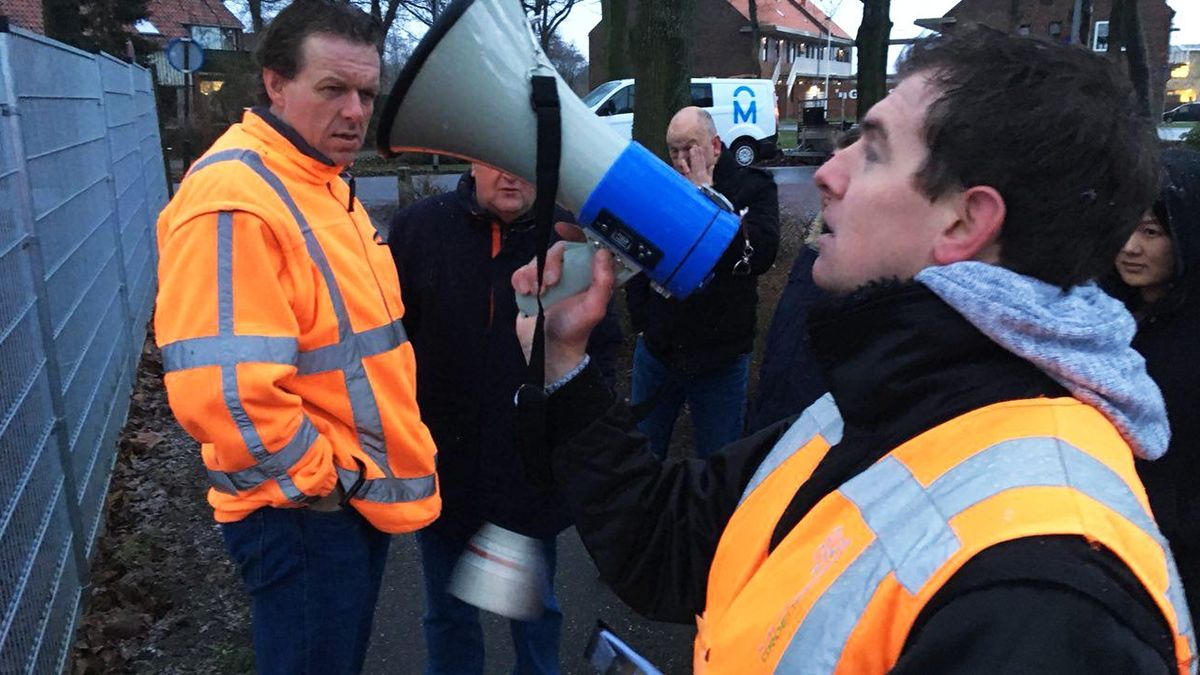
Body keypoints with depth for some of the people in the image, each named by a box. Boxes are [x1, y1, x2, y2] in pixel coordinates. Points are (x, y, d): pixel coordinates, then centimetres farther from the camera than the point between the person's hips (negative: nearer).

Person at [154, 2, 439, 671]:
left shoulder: (323, 183, 10)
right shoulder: (233, 199, -22)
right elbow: (222, 389, -31)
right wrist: (314, 481, -18)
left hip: (361, 492, 9)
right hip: (302, 512, -9)